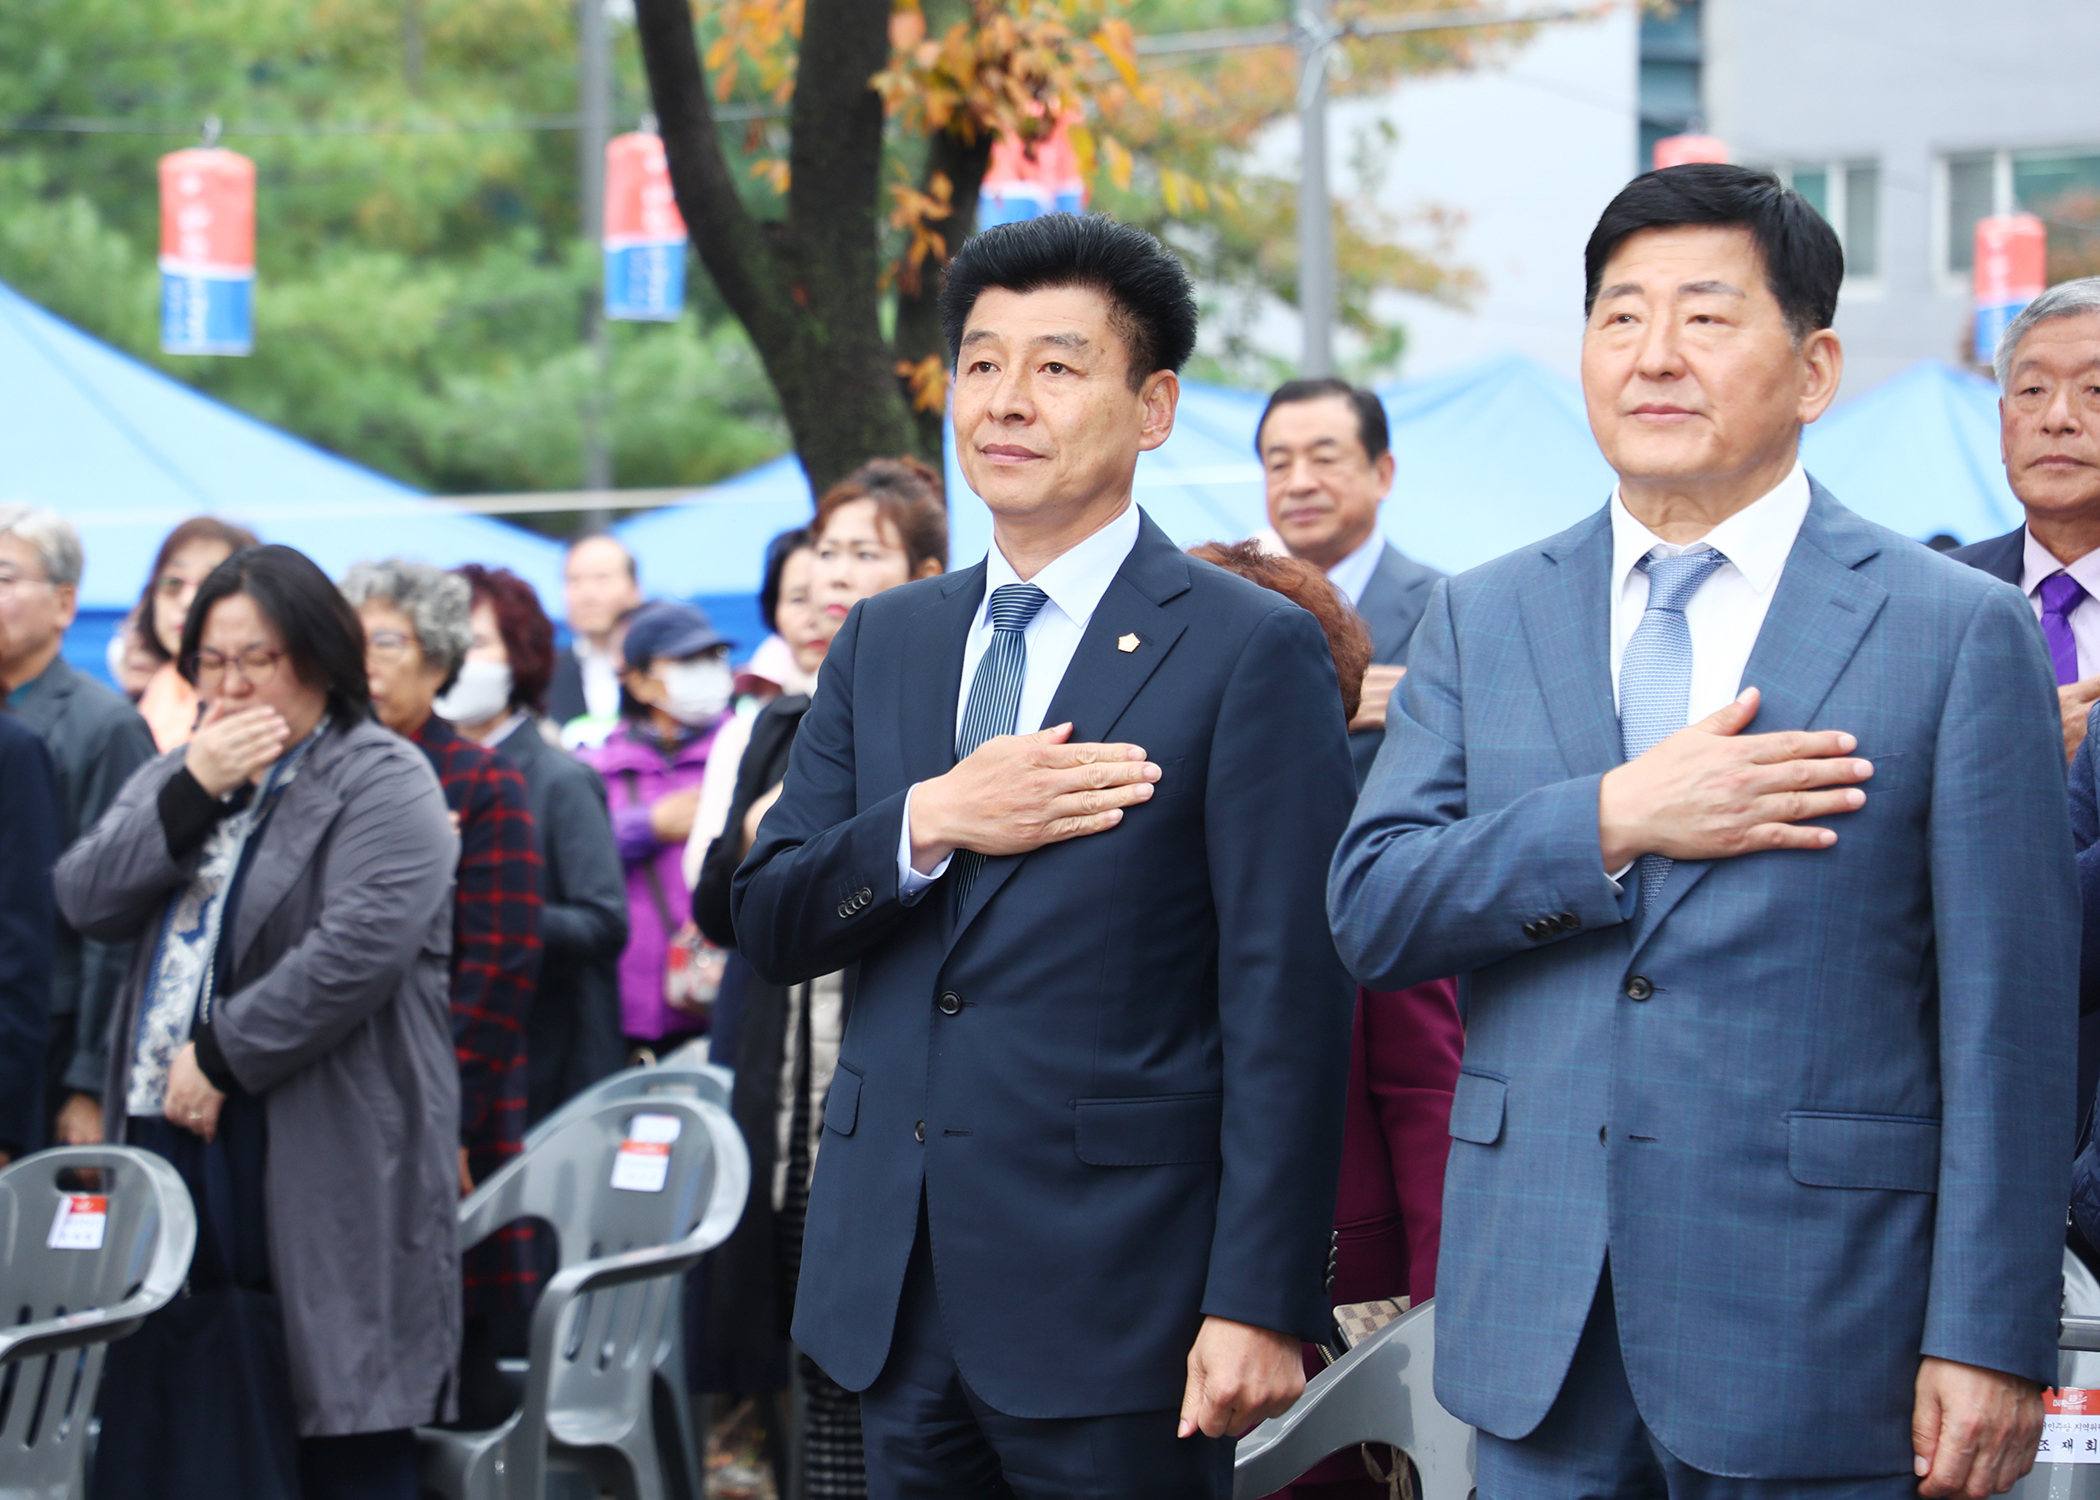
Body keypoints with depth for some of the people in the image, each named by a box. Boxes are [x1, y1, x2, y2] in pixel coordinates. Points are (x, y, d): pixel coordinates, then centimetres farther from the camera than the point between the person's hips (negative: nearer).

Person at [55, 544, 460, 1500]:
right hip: (172, 1142, 7)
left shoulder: (384, 784, -4)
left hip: (327, 1160, -6)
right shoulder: (176, 779, 19)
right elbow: (86, 902, 6)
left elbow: (358, 950, -17)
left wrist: (220, 1057, -15)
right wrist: (192, 792, -6)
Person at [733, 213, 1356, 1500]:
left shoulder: (1253, 651, -5)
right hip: (897, 1294, 5)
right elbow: (769, 925, 10)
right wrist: (931, 823, -10)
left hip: (1113, 1295, -5)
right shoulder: (883, 644, 14)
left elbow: (1289, 1003, -9)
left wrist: (1258, 1305, -15)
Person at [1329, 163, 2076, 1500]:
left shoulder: (1960, 631, -2)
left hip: (1815, 1339, -3)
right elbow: (1370, 911, 1)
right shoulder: (1483, 620, 10)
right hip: (1539, 1334, 3)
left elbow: (2008, 1020, -5)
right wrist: (1615, 822, -13)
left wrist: (1989, 1342, -10)